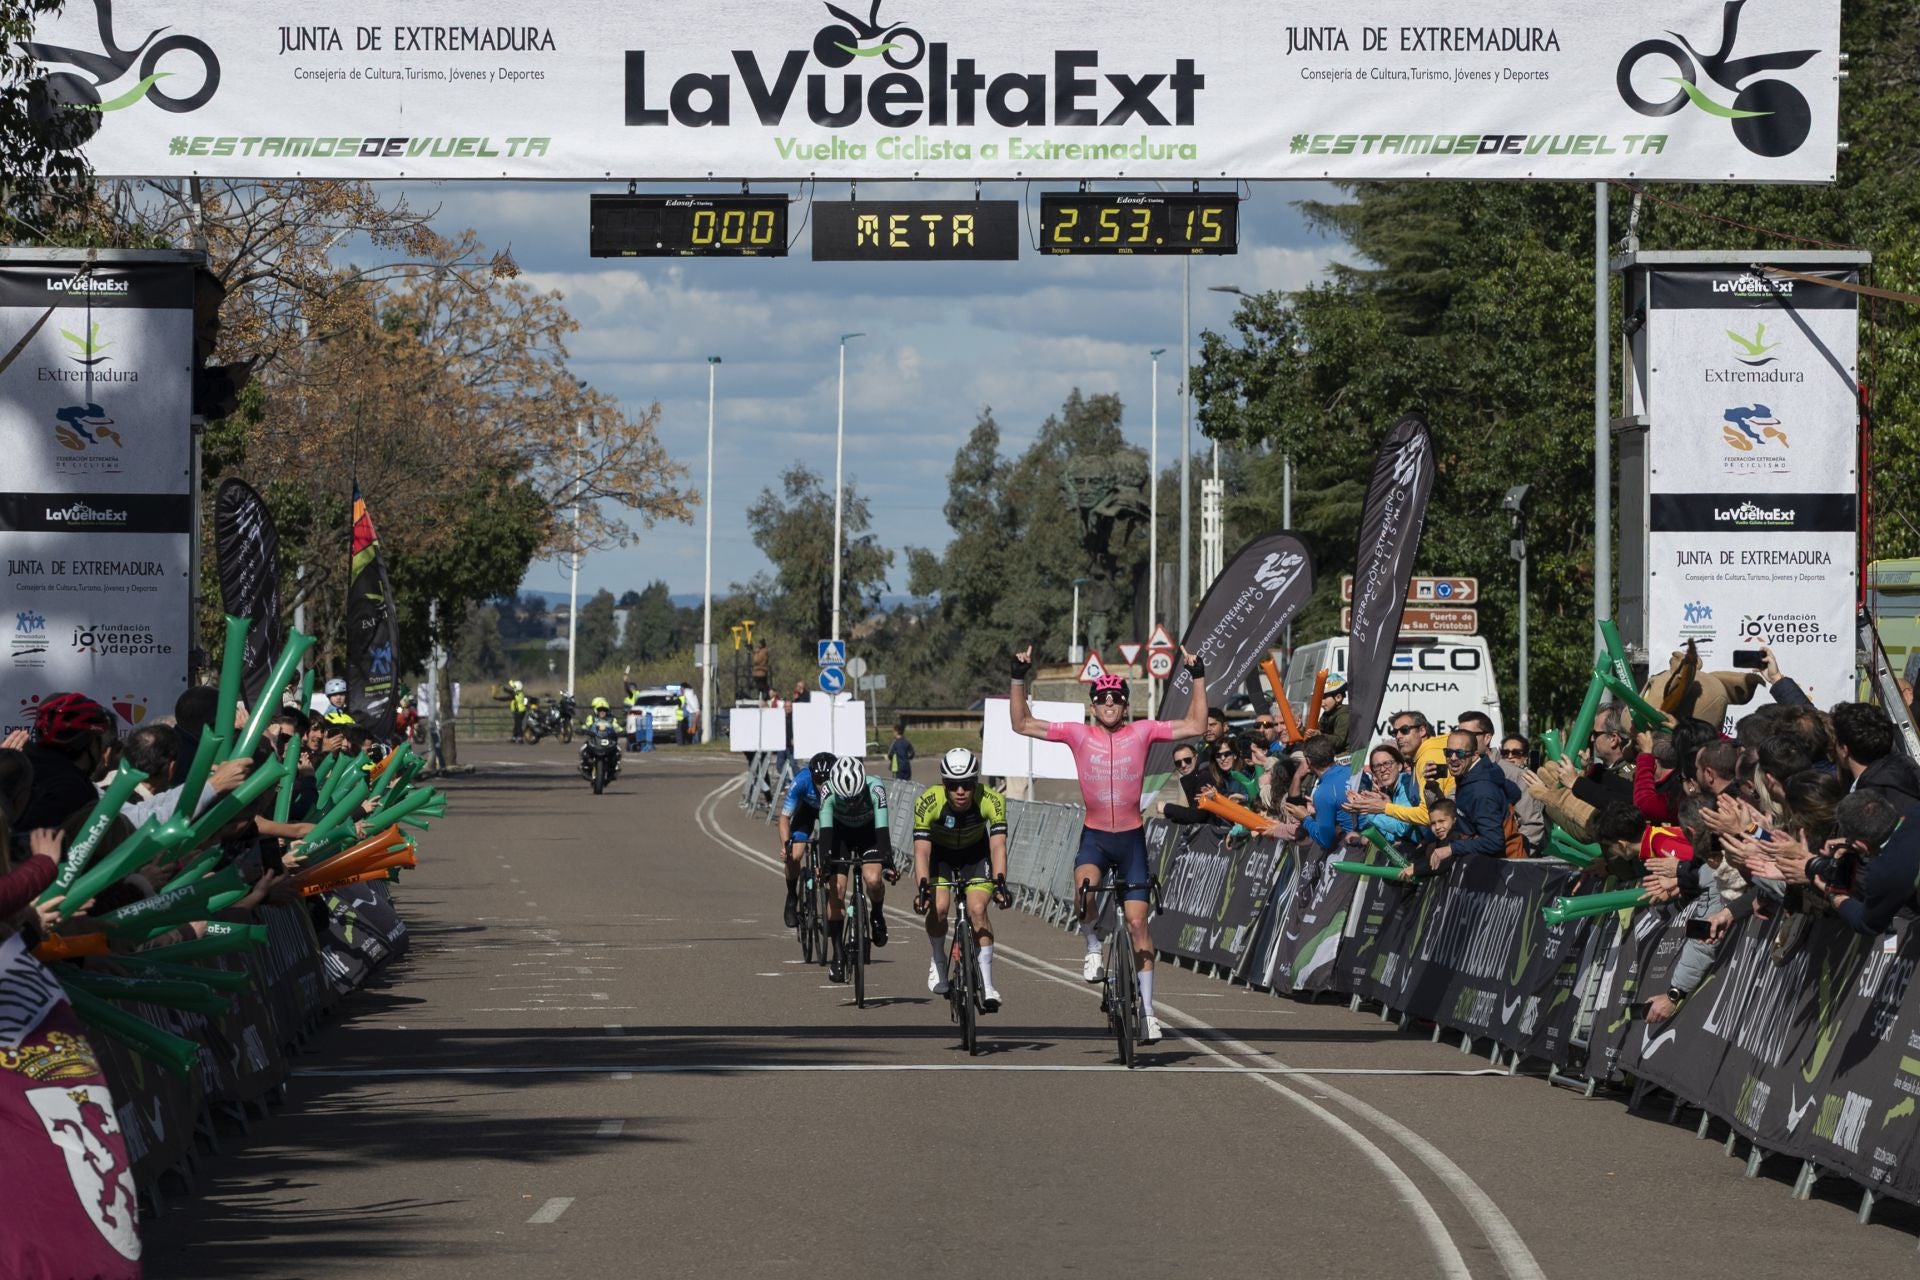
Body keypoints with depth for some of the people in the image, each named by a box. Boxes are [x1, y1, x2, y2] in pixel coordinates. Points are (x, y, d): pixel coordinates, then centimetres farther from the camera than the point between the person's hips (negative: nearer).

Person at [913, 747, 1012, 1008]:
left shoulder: (991, 801, -32)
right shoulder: (928, 802, -33)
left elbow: (998, 846, -35)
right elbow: (921, 850, -35)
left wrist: (1000, 883, -50)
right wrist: (922, 888, -49)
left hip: (975, 853, 0)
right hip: (939, 852, 0)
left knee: (977, 909, -19)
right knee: (938, 907, -21)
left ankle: (986, 986, -12)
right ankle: (938, 962, 8)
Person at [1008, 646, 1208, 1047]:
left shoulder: (1141, 732, -2)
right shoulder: (1079, 735, -2)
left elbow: (1194, 725, -1)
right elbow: (1022, 724, 0)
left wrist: (1198, 678, -7)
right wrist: (1019, 679, -8)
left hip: (1132, 837, 0)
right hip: (1094, 836, 0)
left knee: (1137, 921, -1)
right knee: (1084, 888, -32)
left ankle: (1146, 1008, 5)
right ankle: (1094, 946, -2)